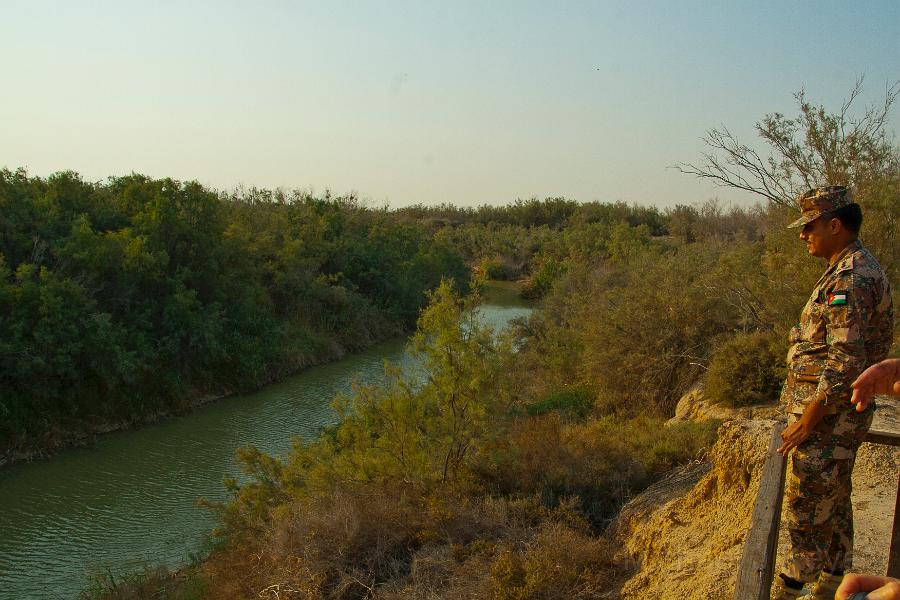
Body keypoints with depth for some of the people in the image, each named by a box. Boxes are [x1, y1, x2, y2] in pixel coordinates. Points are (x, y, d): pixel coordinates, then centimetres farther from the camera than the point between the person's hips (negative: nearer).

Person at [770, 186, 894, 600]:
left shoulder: (849, 280, -22)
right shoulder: (857, 271, 12)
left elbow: (846, 363, -26)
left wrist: (806, 421, -20)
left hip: (829, 416, -10)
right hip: (840, 415, 10)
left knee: (807, 506, 0)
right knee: (833, 503, 18)